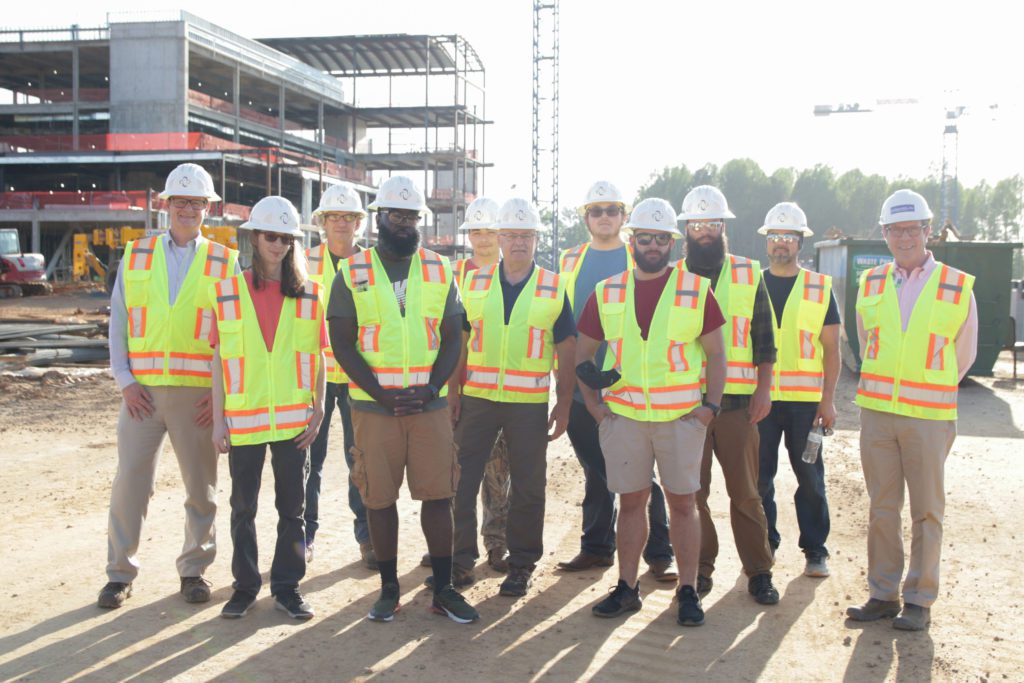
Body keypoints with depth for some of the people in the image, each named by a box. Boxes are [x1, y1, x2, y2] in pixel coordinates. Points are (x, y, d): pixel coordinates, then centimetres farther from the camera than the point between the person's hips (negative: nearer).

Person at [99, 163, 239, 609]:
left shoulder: (224, 262, 5)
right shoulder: (136, 254, 9)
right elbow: (118, 321, 7)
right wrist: (125, 380, -3)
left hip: (199, 392, 0)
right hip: (142, 389, 1)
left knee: (201, 484, 7)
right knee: (130, 480, 2)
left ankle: (194, 569, 22)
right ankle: (120, 573, 17)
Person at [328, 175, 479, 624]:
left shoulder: (439, 271, 9)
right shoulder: (352, 272, 3)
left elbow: (452, 337, 6)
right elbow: (342, 342, -2)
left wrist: (431, 388, -9)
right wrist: (383, 394, -11)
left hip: (430, 402, 1)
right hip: (372, 405, -1)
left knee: (438, 494, 2)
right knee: (379, 497, 4)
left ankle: (443, 589, 13)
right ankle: (389, 589, 18)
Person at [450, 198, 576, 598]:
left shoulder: (554, 289, 3)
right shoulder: (474, 284, 7)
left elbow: (567, 351, 5)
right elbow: (457, 343, 9)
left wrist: (564, 405, 0)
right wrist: (451, 396, 3)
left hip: (530, 404, -1)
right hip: (477, 399, 1)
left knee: (527, 488, 6)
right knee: (460, 480, 2)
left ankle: (522, 565, 20)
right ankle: (461, 560, 16)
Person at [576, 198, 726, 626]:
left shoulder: (696, 291, 2)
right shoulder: (607, 293, 7)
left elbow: (716, 354, 4)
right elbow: (583, 352, 14)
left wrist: (711, 405, -5)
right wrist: (593, 402, 5)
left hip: (681, 417, -2)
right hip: (622, 416, 2)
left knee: (682, 501, 4)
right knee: (630, 500, 9)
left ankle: (688, 591, 14)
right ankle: (627, 588, 19)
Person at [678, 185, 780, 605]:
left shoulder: (749, 276, 8)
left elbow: (764, 338, 8)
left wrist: (763, 389, -1)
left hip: (737, 400, 0)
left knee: (745, 491, 4)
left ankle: (758, 571, 14)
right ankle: (700, 568, 18)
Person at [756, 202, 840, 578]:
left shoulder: (821, 288, 5)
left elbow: (831, 349, 5)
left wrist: (828, 399, -2)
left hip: (805, 400, -1)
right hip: (758, 397, 1)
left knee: (810, 477, 5)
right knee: (758, 477, 5)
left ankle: (815, 550, 16)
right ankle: (763, 546, 19)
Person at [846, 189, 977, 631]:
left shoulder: (958, 288, -2)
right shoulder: (870, 284, 6)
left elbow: (963, 355, 9)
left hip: (928, 416, -3)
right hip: (876, 412, 3)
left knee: (926, 511, 4)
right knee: (882, 508, 9)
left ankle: (919, 600, 14)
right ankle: (883, 594, 19)